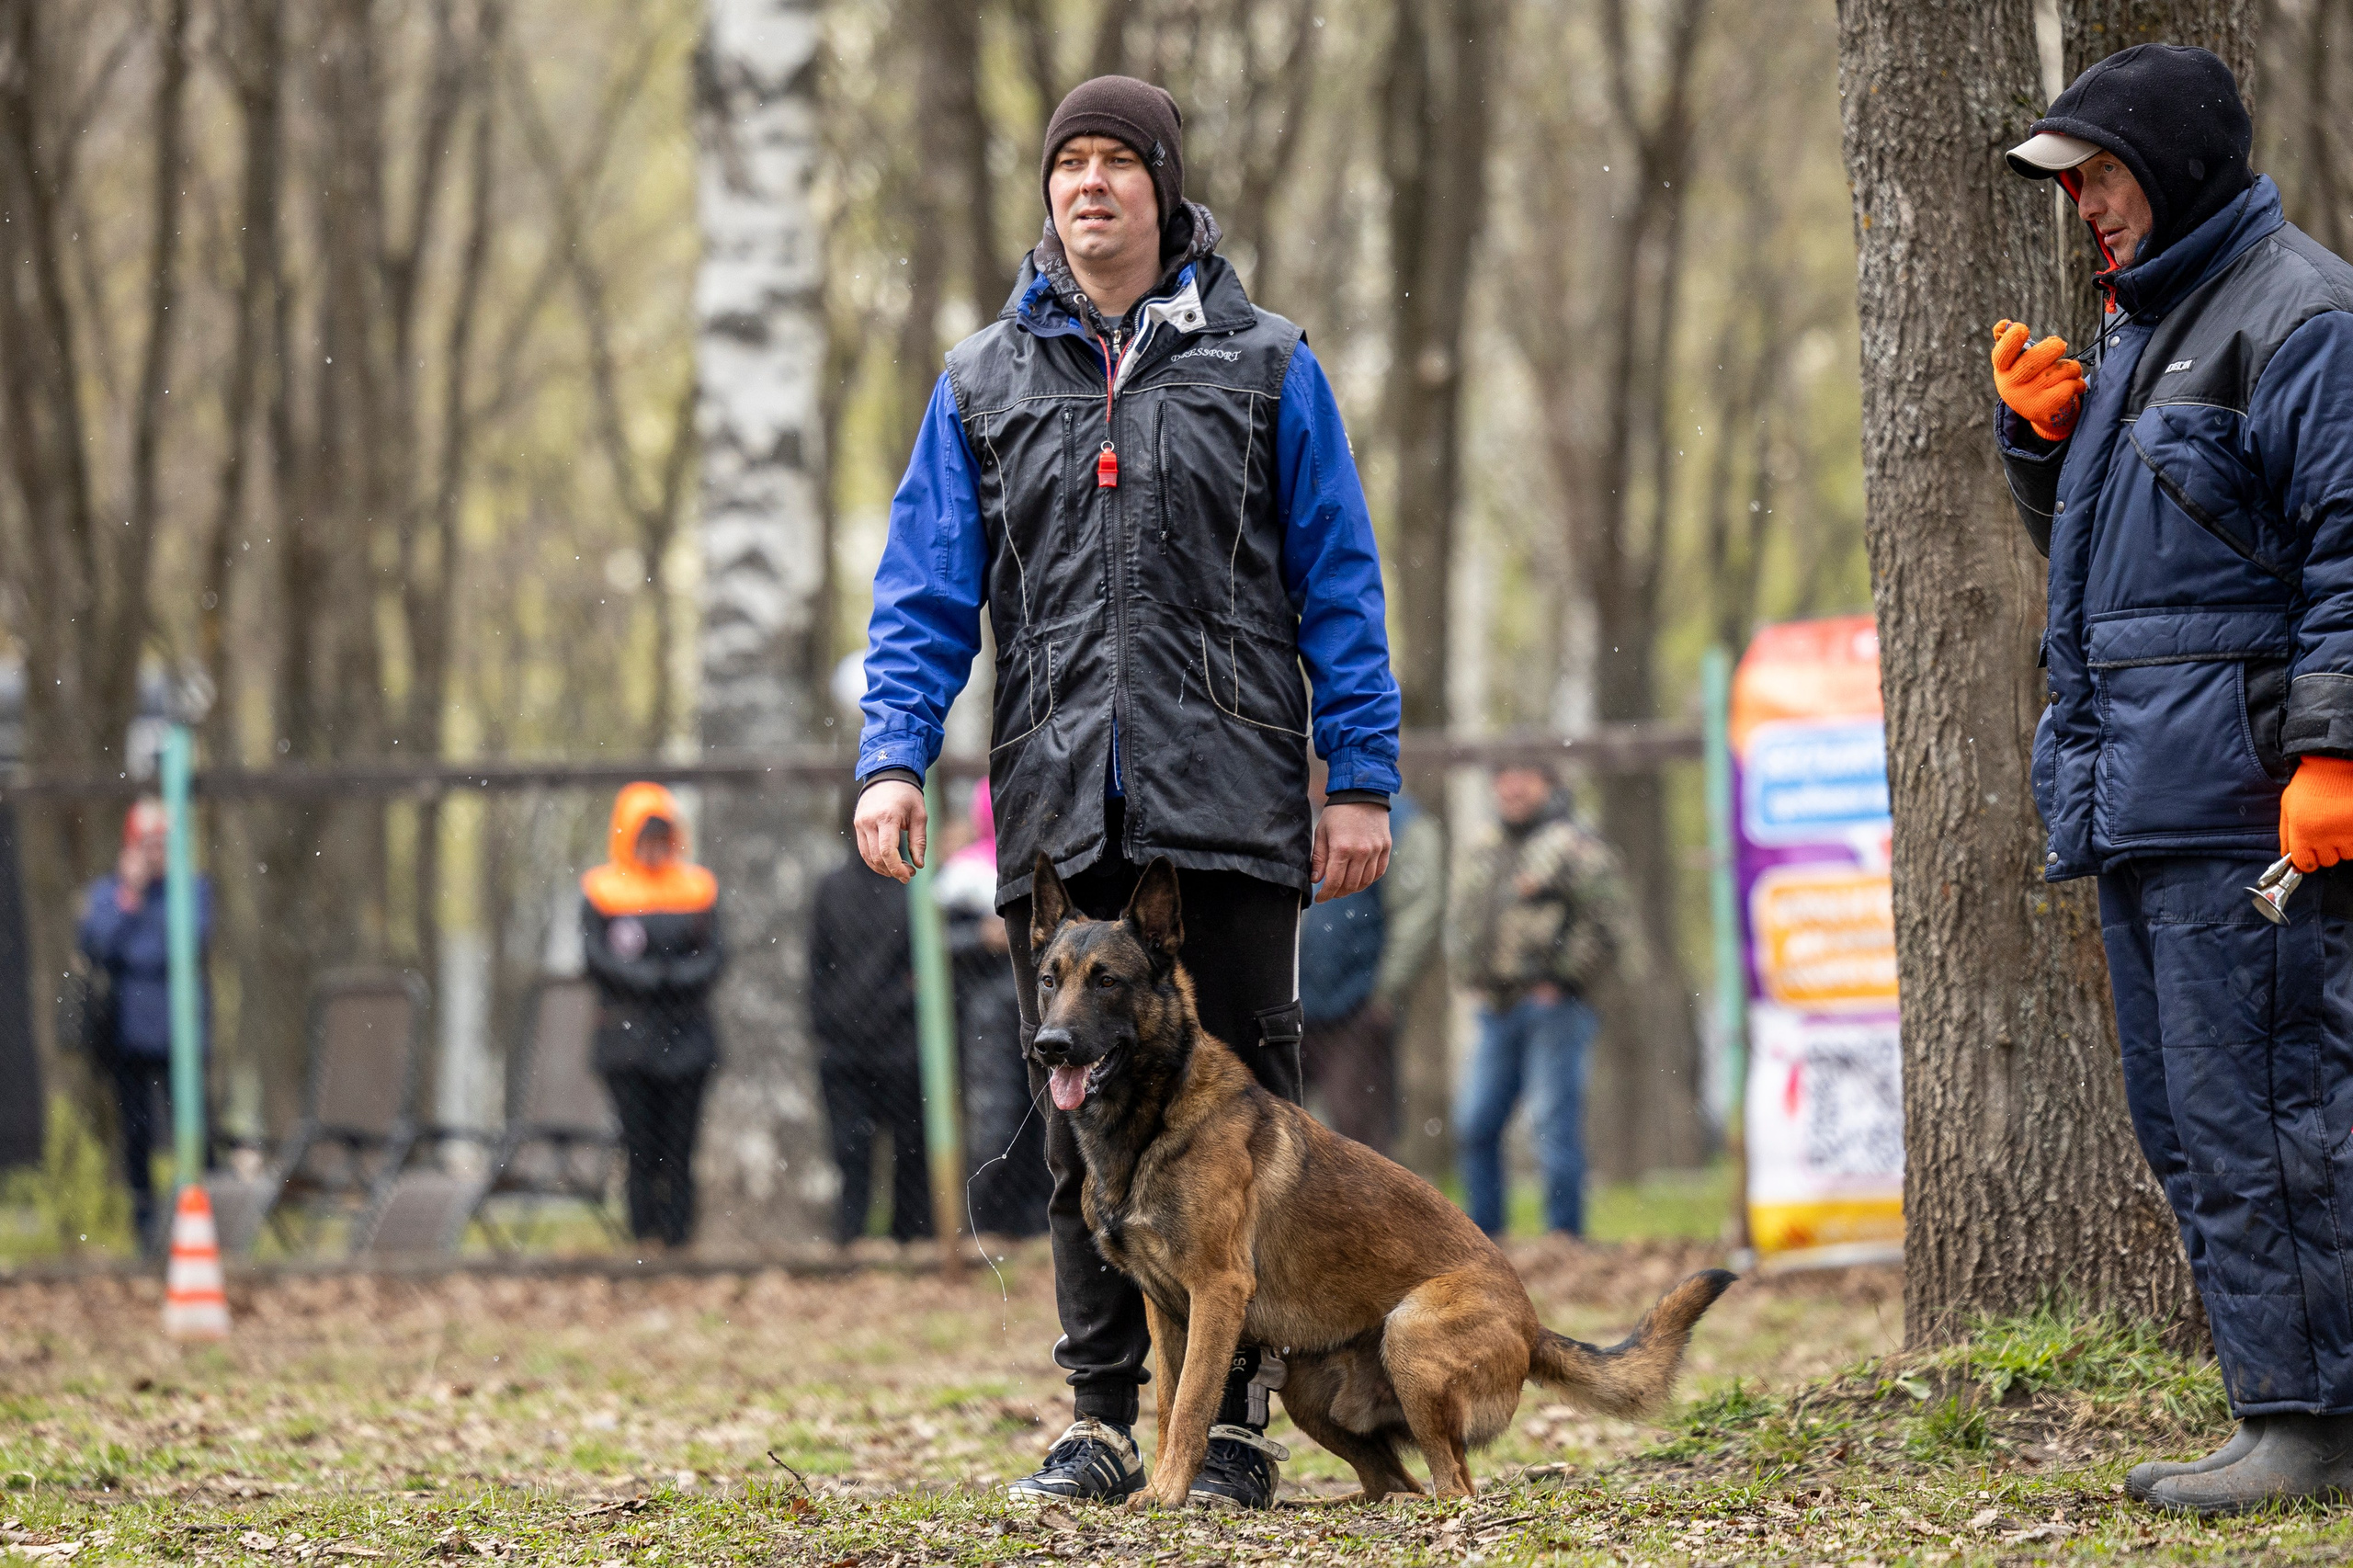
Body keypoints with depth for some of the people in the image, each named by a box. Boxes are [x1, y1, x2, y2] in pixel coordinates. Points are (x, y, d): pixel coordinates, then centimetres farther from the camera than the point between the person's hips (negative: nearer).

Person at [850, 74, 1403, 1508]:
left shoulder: (1263, 368, 6)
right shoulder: (986, 383, 11)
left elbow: (1340, 583, 5)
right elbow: (927, 590, 9)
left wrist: (1364, 779, -2)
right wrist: (893, 755, -6)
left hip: (1232, 802, -2)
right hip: (1060, 813, 2)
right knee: (1084, 1119, 5)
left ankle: (1238, 1416, 7)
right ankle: (1102, 1417, 11)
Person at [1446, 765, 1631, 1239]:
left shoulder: (1574, 848, -4)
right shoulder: (1482, 853, 18)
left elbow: (1610, 930, -9)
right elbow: (1461, 925, 27)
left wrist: (1563, 980, -9)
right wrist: (1474, 978, 12)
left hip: (1552, 1006, -7)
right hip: (1496, 1011, 7)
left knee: (1554, 1126, -8)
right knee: (1474, 1124, 3)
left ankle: (1564, 1235, -4)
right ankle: (1481, 1233, 10)